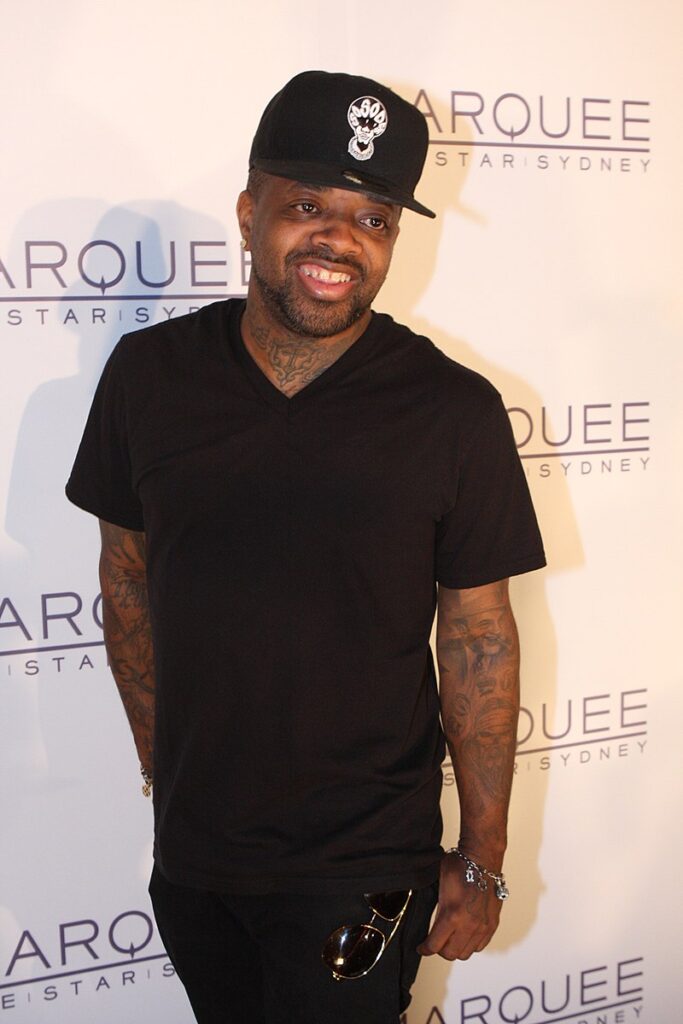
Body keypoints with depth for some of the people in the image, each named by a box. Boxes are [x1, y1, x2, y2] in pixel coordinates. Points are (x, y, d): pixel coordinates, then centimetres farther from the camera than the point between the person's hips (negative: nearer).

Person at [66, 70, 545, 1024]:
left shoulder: (453, 410, -13)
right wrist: (163, 769, 8)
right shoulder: (149, 373, -6)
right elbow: (127, 578, 4)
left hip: (363, 873, -3)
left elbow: (480, 637, -8)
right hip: (190, 855, 4)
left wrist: (482, 862, -4)